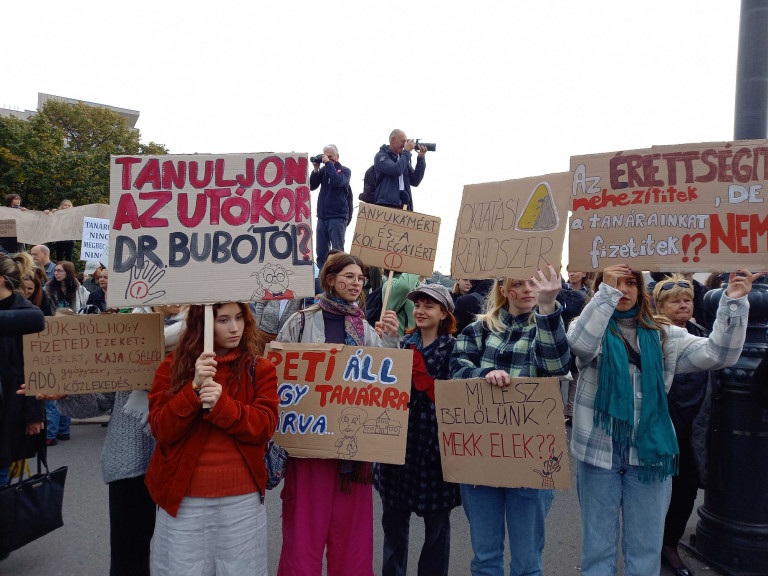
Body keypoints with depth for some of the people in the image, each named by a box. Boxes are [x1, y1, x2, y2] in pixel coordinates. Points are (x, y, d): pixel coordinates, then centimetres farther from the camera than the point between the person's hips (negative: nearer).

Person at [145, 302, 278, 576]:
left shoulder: (260, 369, 1)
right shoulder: (172, 366, 1)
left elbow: (265, 426, -8)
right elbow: (160, 430, -7)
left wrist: (221, 404, -23)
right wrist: (195, 389, -21)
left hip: (241, 497, 0)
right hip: (183, 496, 0)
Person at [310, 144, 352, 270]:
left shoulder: (344, 170, 3)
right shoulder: (323, 170, 14)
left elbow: (338, 181, -18)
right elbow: (312, 186, 7)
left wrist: (328, 163, -11)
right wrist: (315, 169, -3)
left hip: (338, 217, -4)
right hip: (322, 216, 4)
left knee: (337, 251, -6)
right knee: (321, 253, 6)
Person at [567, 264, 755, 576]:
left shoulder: (663, 336, 8)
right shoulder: (592, 329, -1)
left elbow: (718, 353, -2)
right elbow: (581, 343, -25)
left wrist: (734, 303, -12)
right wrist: (606, 292, -30)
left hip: (649, 451, 2)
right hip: (599, 449, -2)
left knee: (646, 548, 14)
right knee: (598, 545, 11)